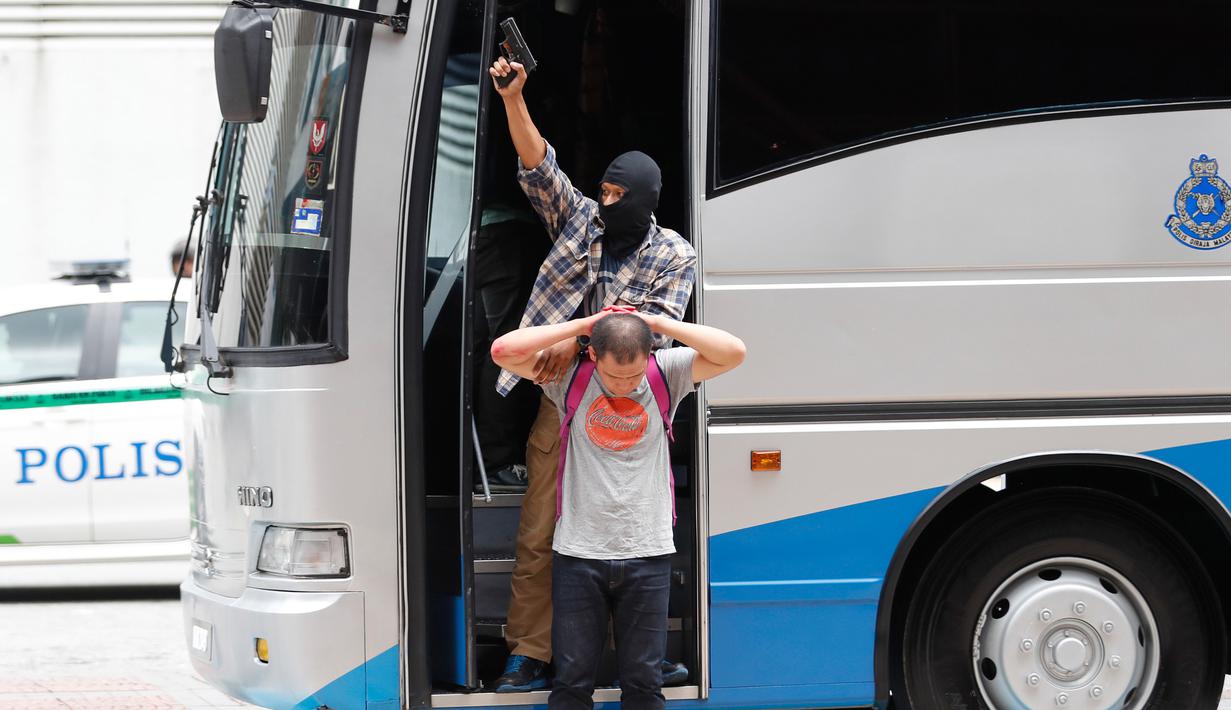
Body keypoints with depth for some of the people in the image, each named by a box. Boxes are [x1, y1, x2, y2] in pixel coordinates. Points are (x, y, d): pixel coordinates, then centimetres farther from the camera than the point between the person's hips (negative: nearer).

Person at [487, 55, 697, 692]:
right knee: (537, 537, 0)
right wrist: (513, 99, -13)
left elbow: (653, 328, -12)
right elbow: (540, 168, -1)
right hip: (561, 403, 3)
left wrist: (580, 341, -22)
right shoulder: (582, 221, 8)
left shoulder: (674, 257, -1)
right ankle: (528, 658, 4)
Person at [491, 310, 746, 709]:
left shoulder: (667, 373, 0)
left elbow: (734, 353, -10)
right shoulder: (569, 376, -1)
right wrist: (583, 326, -9)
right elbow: (504, 351, -12)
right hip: (578, 552, 0)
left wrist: (656, 324, -10)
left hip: (647, 553, 1)